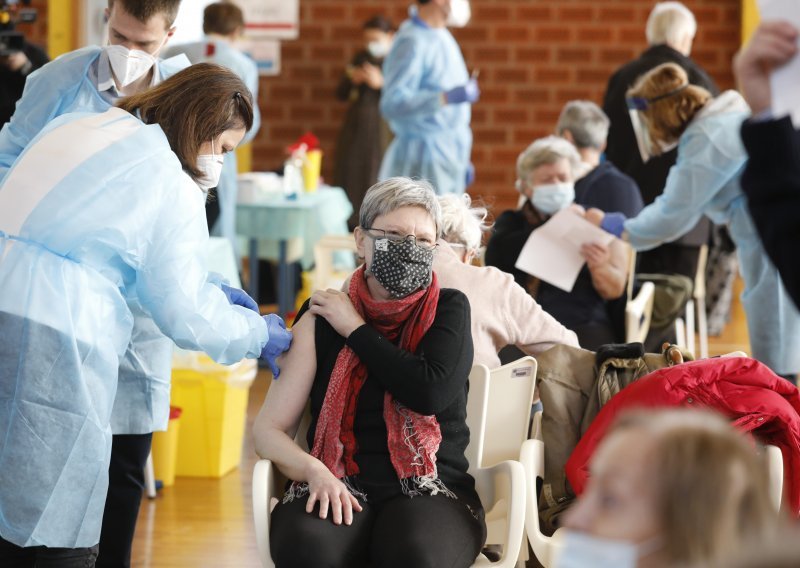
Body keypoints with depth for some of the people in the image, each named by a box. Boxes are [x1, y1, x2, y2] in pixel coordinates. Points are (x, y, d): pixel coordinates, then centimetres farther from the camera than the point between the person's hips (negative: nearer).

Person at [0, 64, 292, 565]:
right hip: (50, 338, -7)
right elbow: (185, 318, 2)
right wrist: (261, 335, 20)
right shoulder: (174, 188, -1)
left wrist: (210, 292, 32)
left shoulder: (73, 126, 21)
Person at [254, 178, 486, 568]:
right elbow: (269, 429, 5)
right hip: (341, 489, 1)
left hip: (429, 490, -1)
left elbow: (433, 393, -13)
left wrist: (356, 330, -3)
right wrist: (313, 471, -16)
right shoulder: (320, 319, 9)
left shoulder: (448, 309, 7)